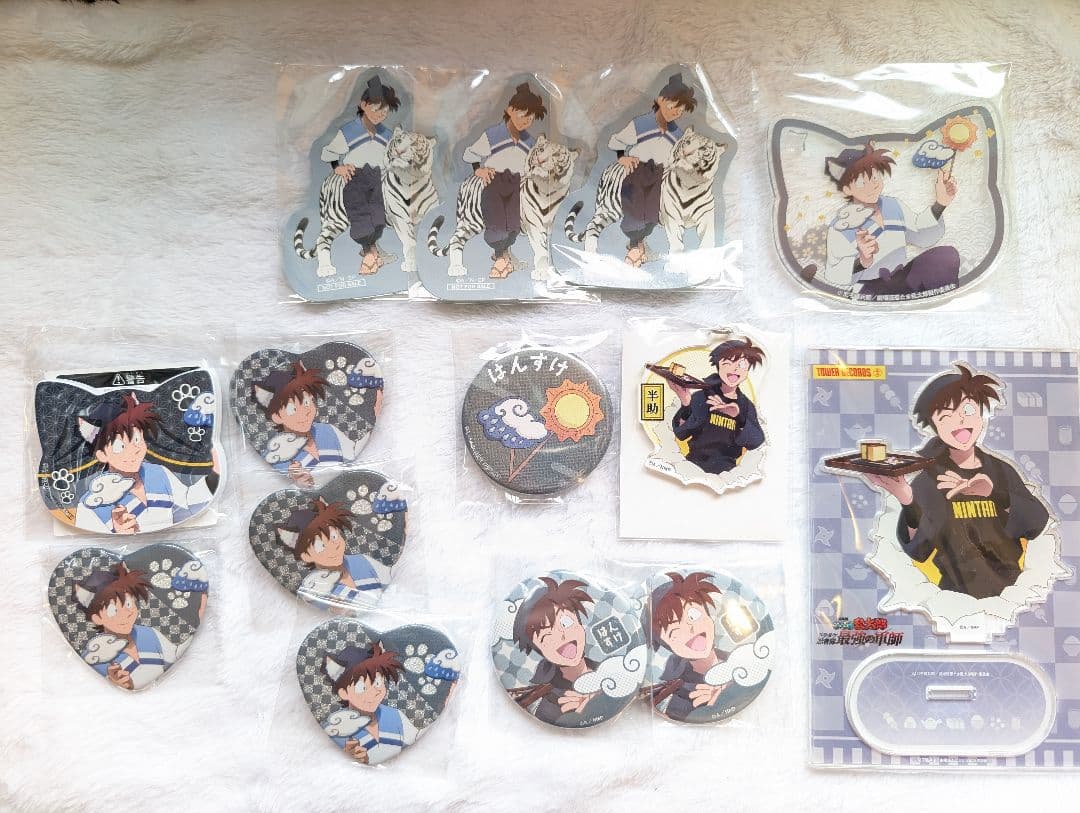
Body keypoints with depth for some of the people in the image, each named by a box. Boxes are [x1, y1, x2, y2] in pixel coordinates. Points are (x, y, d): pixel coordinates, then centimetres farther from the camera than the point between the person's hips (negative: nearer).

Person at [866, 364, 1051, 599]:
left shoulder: (1001, 471, 8)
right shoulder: (930, 476, -1)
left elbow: (1038, 523, -7)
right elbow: (918, 550, -12)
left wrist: (994, 492, -24)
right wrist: (906, 499, -30)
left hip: (1011, 591, 3)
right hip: (957, 597, -3)